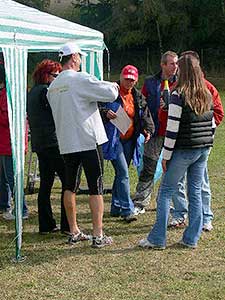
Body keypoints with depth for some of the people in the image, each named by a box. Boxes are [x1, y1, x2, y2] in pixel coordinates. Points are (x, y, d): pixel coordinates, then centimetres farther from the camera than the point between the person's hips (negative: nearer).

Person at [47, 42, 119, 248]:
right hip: (88, 140, -7)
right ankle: (98, 235, 1)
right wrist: (113, 86, 8)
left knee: (70, 187, 13)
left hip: (66, 143, 7)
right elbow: (111, 94, -15)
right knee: (96, 188, 0)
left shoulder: (53, 86, 9)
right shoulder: (81, 79, -12)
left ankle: (74, 232, 20)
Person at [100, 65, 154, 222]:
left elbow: (145, 115, 16)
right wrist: (105, 113, -25)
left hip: (129, 140, 6)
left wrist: (148, 130, -2)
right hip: (113, 138, -6)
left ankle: (116, 207, 23)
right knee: (123, 173, -14)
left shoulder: (138, 97, 11)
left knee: (121, 173, 12)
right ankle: (127, 210, -11)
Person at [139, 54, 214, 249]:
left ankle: (157, 239, 3)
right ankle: (192, 239, 15)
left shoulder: (179, 96, -13)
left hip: (183, 151, -6)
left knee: (166, 192, 2)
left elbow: (172, 130, -14)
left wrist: (166, 156, -8)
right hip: (203, 151, 7)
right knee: (196, 192, 11)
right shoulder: (207, 96, 7)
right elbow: (212, 125, 12)